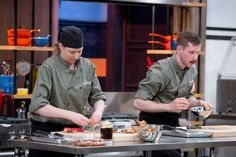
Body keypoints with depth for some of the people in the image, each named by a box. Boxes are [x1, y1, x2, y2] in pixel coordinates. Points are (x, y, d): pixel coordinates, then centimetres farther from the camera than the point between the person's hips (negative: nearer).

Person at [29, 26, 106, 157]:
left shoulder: (87, 66, 2)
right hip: (47, 130, -4)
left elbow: (97, 97, 10)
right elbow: (38, 105, -21)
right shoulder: (49, 67, -13)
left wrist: (98, 111, -13)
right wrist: (71, 115, -29)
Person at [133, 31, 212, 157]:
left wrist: (198, 103, -2)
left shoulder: (192, 70, 3)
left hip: (173, 122, 7)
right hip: (153, 122, -7)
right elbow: (138, 103, -24)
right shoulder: (160, 71, -21)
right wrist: (169, 107, -32)